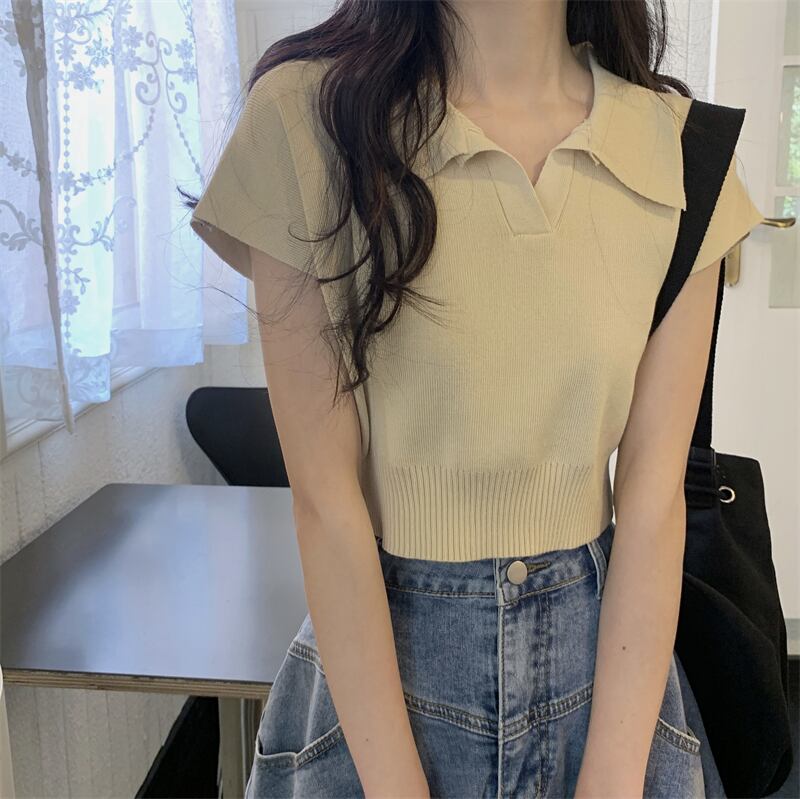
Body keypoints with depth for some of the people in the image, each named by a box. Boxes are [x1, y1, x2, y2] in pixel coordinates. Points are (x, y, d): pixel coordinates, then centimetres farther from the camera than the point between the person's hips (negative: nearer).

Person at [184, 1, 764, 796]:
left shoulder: (677, 143, -8)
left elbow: (654, 493, -9)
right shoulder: (308, 116, -15)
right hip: (373, 649, -1)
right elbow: (325, 499, -16)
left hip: (606, 644, 2)